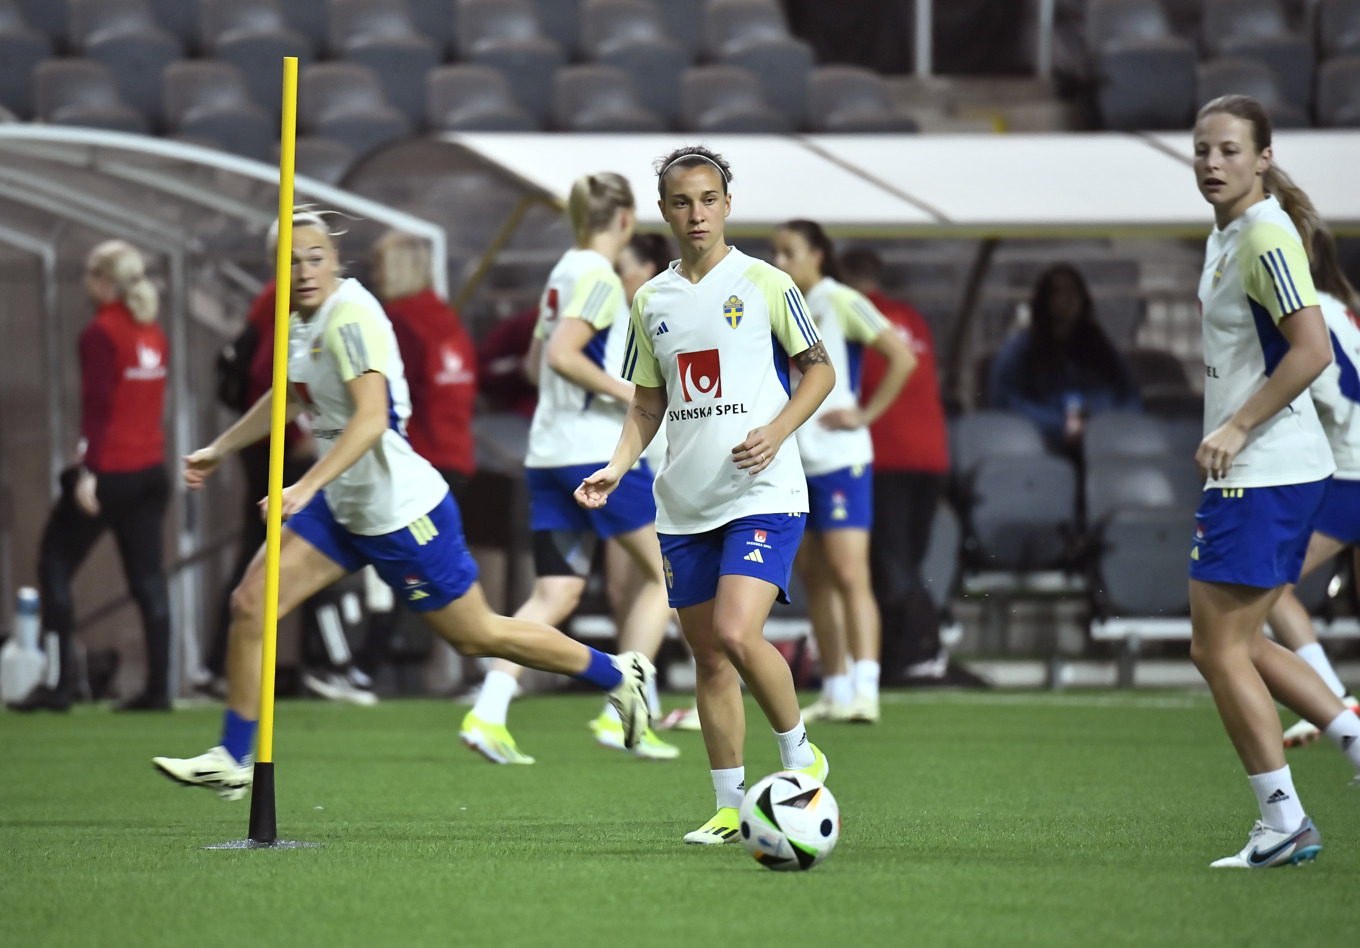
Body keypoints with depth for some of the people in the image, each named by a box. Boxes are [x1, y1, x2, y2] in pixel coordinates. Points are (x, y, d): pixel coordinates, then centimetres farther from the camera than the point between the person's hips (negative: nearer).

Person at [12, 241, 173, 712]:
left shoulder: (100, 334, -11)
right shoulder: (153, 333, 11)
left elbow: (97, 406, -17)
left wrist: (88, 471, -19)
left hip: (109, 470, -7)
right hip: (151, 469, 7)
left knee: (55, 566, 3)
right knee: (147, 577, 7)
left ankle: (62, 683, -3)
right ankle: (158, 687, 2)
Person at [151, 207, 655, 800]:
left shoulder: (350, 318, -23)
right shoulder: (300, 322, 5)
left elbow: (371, 417, -35)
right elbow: (289, 397, 27)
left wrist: (305, 488, -42)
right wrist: (220, 449, 29)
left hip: (402, 511, -9)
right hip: (342, 507, 9)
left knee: (476, 636, 4)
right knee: (250, 604, -2)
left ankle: (618, 676, 24)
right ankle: (233, 760, 7)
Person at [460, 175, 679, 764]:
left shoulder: (565, 273, 16)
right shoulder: (600, 278, -11)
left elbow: (536, 362, 24)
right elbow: (560, 355, -22)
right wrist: (627, 392, -18)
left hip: (549, 451, 8)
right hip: (600, 450, -8)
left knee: (556, 594, 5)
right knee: (664, 572, 4)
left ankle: (488, 713, -10)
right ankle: (621, 715, -2)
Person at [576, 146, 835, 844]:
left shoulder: (764, 283, -2)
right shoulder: (651, 301, 11)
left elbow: (820, 369, 3)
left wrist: (776, 432, -12)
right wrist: (617, 467, 2)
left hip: (762, 494, -5)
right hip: (685, 503, 5)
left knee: (737, 634, -21)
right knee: (708, 655, 6)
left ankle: (799, 754, 1)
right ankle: (730, 807, 14)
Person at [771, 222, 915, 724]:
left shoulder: (841, 303, -8)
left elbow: (902, 358, -13)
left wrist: (866, 414, -14)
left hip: (840, 461, -8)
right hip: (797, 462, 8)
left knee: (849, 573, -14)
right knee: (812, 575, 8)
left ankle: (864, 691, -19)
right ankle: (835, 689, 13)